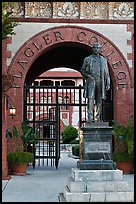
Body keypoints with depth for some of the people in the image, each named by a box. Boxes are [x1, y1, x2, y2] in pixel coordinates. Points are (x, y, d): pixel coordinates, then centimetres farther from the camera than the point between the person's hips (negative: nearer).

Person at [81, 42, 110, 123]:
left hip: (100, 82, 2)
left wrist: (108, 83, 4)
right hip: (91, 81, -2)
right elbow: (82, 70, 11)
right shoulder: (87, 59, 10)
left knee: (99, 101, 2)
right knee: (90, 99, -12)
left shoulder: (103, 60, 15)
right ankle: (90, 118, -16)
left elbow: (106, 73, 13)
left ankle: (97, 118, 7)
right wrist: (88, 76, -7)